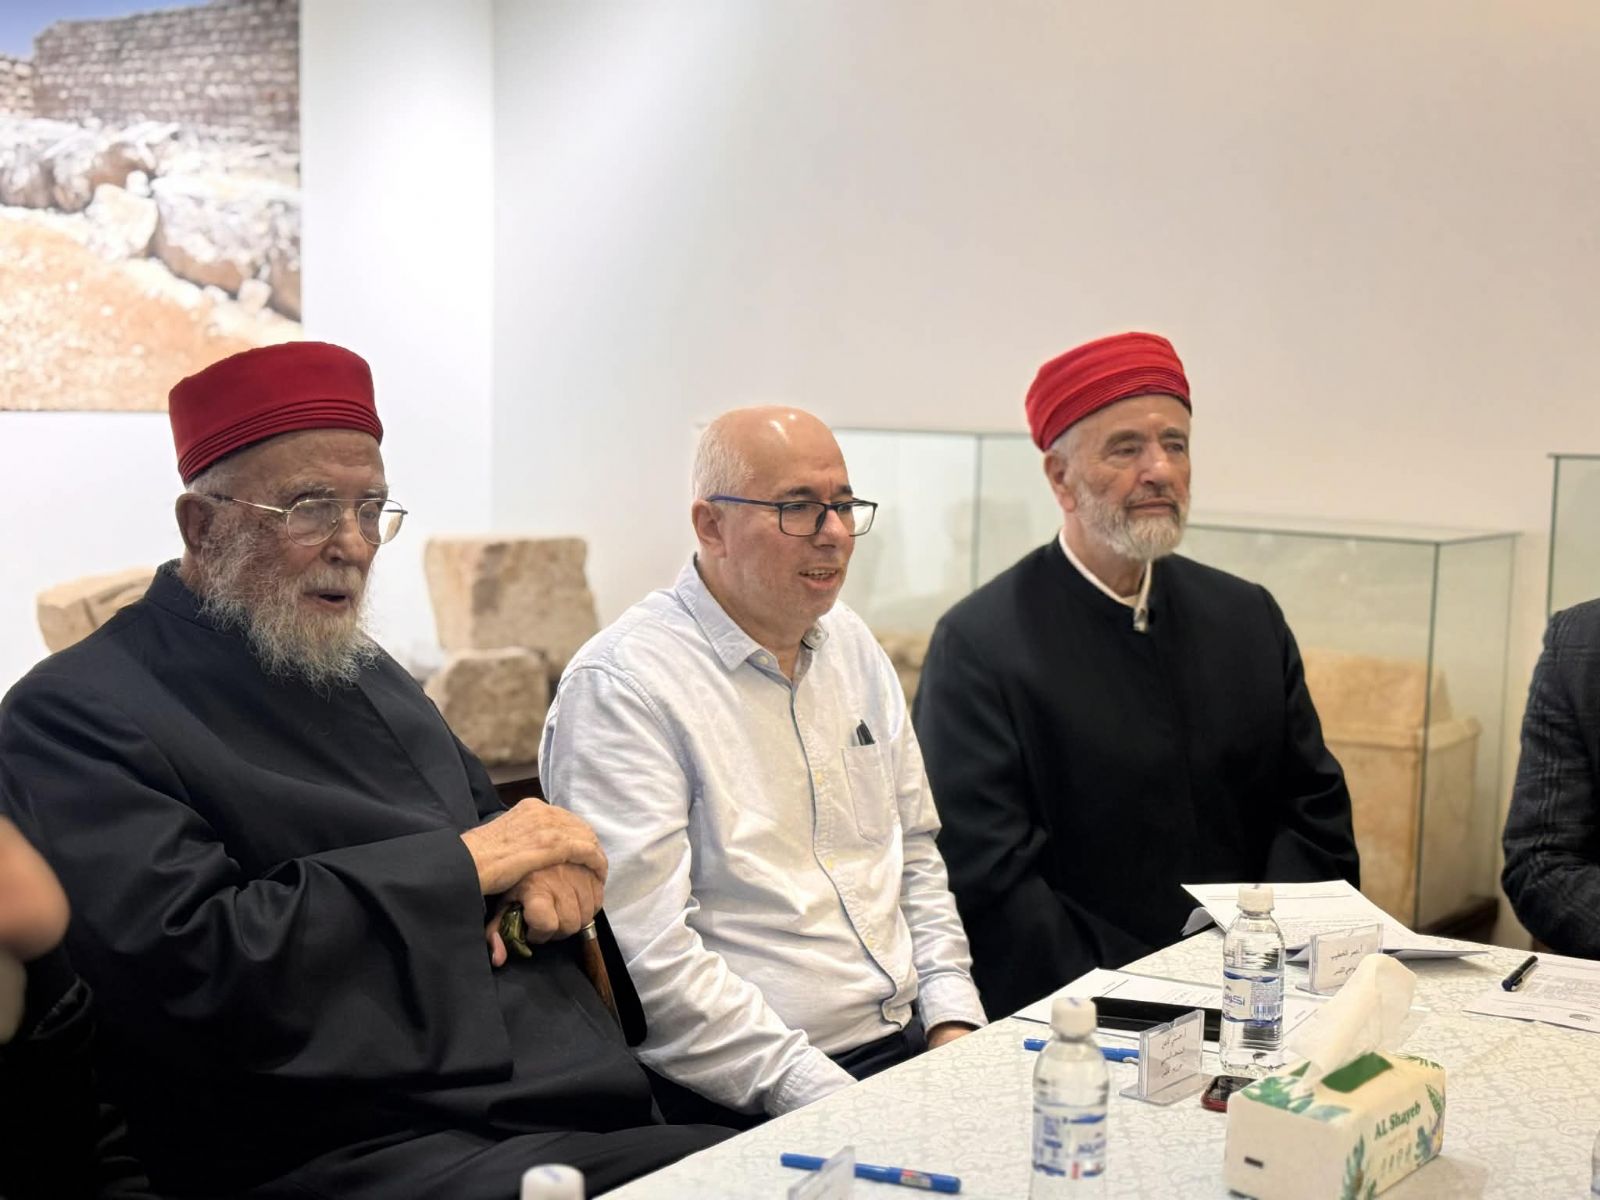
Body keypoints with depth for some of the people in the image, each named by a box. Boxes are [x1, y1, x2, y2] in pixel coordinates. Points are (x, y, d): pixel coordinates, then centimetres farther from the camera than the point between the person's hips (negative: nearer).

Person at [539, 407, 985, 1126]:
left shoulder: (851, 645, 14)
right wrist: (819, 1094, -19)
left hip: (911, 1042, 8)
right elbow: (646, 951, -18)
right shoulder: (619, 685, -11)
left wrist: (953, 1021, 6)